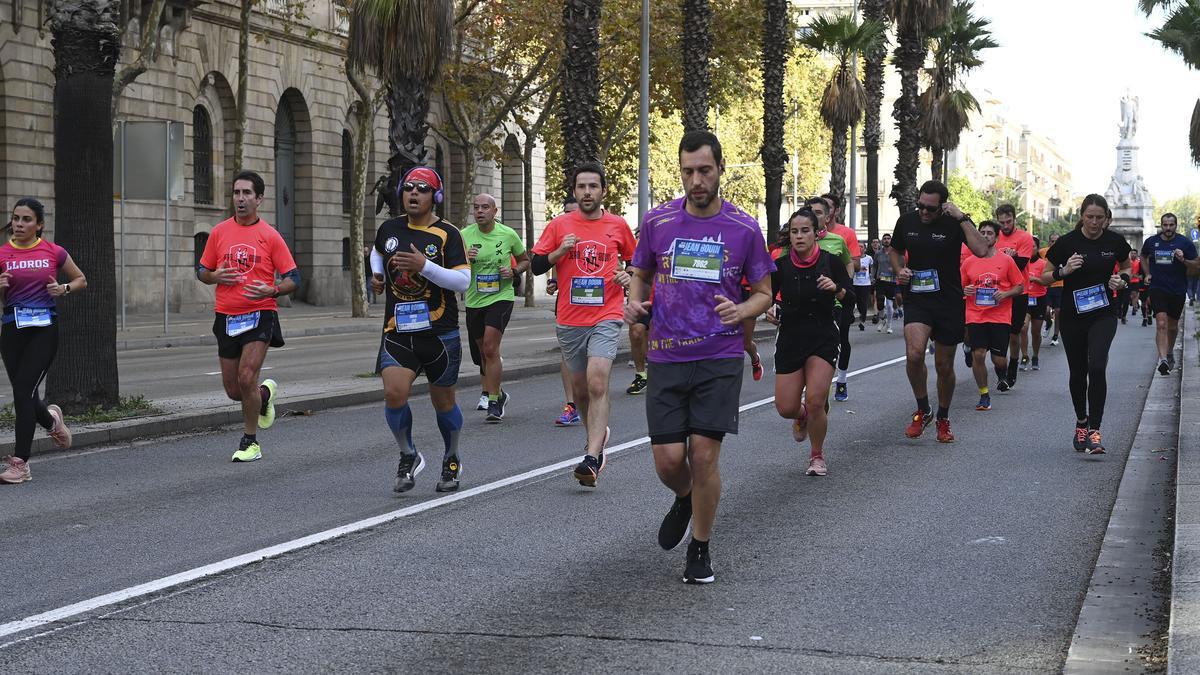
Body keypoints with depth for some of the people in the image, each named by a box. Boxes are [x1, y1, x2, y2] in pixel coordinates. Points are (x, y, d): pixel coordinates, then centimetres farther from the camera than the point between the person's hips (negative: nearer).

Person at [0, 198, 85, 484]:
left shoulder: (54, 252, 0)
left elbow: (81, 280, 14)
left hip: (44, 328, -3)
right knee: (23, 393, 10)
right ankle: (51, 418, 46)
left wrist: (64, 288, -6)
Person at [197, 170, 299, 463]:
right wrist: (216, 277, -8)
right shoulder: (219, 232, 6)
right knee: (233, 390, 7)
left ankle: (250, 441, 1)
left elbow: (293, 279, 0)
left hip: (260, 314, -4)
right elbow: (201, 271, 15)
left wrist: (271, 290, -20)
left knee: (247, 377, -17)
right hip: (226, 317, 4)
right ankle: (265, 393, 42)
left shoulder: (270, 236, -2)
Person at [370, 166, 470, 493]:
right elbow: (378, 252, 30)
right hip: (397, 331, 2)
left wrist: (424, 266, -25)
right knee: (394, 393, -17)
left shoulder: (447, 234, -6)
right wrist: (377, 273, 9)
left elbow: (463, 281, -15)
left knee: (443, 401, 9)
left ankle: (451, 459, 34)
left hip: (440, 332, -2)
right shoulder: (389, 229, 6)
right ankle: (409, 456, 6)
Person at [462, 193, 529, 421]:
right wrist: (465, 259, -21)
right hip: (474, 300, 3)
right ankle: (497, 393, 36)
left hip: (501, 297, -3)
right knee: (482, 352, 14)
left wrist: (514, 271, -8)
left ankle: (493, 400, -13)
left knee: (491, 349, -18)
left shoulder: (508, 234, -2)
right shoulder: (464, 235, -1)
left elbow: (525, 260, 13)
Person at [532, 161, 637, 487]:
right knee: (580, 389, 13)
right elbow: (537, 266, 3)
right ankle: (598, 435, 40)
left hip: (606, 318, -2)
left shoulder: (618, 225, 4)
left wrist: (628, 276, -3)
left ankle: (592, 458, -23)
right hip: (570, 322, 3)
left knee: (597, 384, -18)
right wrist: (560, 251, -14)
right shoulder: (559, 225, 3)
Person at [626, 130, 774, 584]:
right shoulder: (657, 221, 3)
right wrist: (634, 304, -4)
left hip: (720, 358, -1)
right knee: (668, 459, -3)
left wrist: (740, 311, -14)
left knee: (704, 455, -7)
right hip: (666, 358, 2)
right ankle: (684, 500, 34)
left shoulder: (744, 229, -1)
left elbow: (763, 292, 8)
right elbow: (640, 274, 18)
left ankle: (700, 548, 13)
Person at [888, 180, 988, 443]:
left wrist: (962, 218, -24)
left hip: (949, 302, -1)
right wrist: (900, 270, 2)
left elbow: (981, 250, -24)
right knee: (914, 354, -23)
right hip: (916, 300, 1)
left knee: (944, 366, 9)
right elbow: (896, 250, 22)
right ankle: (923, 411, -1)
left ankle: (943, 419, 31)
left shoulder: (955, 223, -8)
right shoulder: (907, 221, 2)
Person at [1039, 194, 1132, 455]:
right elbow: (1044, 276, 0)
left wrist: (1122, 279, -7)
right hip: (1072, 316, 0)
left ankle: (1094, 431, -16)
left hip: (1103, 314, 0)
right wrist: (1064, 270, -19)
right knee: (1078, 372, 10)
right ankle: (1081, 422, 33)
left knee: (1097, 367, -18)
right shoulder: (1067, 242, -8)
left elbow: (1126, 267, 16)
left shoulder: (1115, 242, -3)